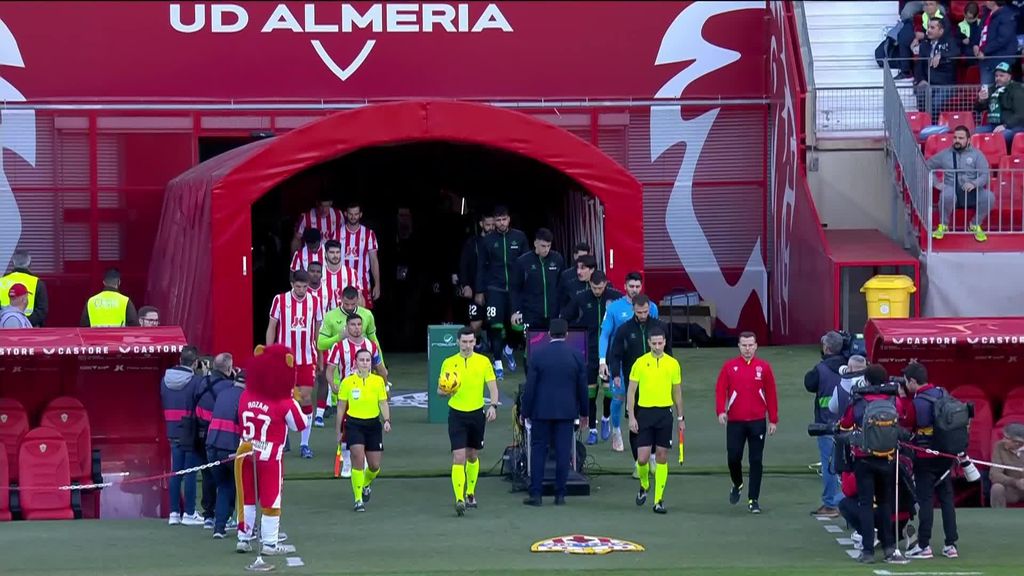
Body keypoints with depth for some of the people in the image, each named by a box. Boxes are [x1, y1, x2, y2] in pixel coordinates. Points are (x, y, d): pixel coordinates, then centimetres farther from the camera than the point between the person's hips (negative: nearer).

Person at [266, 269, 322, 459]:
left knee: (306, 398, -2)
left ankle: (304, 444, 4)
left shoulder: (315, 302, 3)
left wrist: (320, 358, 12)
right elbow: (271, 327, 2)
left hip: (307, 359, 1)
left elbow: (318, 331, 11)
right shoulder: (280, 300, -2)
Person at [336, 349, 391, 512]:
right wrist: (339, 431, 7)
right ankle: (358, 499, -9)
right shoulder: (347, 382, -2)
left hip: (373, 425, 2)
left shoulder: (378, 381, 2)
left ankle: (365, 485, 40)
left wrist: (387, 420, -14)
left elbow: (383, 403, 4)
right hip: (354, 424, -2)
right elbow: (341, 407, 5)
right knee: (358, 459, -17)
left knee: (375, 466, 5)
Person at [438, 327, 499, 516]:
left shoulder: (483, 362, 1)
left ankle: (470, 493, 34)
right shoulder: (449, 363, 2)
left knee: (472, 456, 14)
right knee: (458, 456, -12)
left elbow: (492, 387, 1)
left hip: (477, 414, 1)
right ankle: (459, 499, -19)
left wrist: (493, 406, -16)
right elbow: (440, 389, 7)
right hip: (457, 414, -1)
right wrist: (445, 391, -17)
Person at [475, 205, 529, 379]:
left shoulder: (519, 237, 2)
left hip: (516, 288, 1)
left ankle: (508, 348, 32)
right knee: (495, 326, -4)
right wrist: (479, 291, 3)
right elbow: (482, 267, 6)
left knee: (516, 324, 2)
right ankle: (498, 363, 4)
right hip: (494, 289, -1)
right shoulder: (488, 240, 2)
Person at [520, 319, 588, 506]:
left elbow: (530, 387, -5)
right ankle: (560, 494, 5)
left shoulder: (538, 355, -6)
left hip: (541, 411, -1)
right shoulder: (577, 356, -1)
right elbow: (582, 387, 4)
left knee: (538, 451, 5)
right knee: (563, 452, 4)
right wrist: (584, 413, 14)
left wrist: (526, 412, 3)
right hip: (566, 411, 1)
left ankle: (536, 494, 1)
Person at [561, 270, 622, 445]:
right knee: (590, 389, 2)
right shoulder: (580, 299, -2)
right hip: (589, 352, 1)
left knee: (609, 387, -3)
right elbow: (565, 319, 8)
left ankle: (606, 419, 25)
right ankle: (592, 429, 11)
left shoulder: (616, 298, -6)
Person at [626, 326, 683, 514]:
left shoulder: (673, 364, 4)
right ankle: (644, 486, 26)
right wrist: (631, 417, -5)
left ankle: (659, 500, 7)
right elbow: (631, 391, 2)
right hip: (645, 412, -1)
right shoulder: (640, 363, 0)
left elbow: (677, 393, 12)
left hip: (665, 413, 1)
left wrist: (681, 418, 12)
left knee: (662, 457, 1)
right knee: (642, 458, -4)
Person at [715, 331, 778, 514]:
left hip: (757, 422, 0)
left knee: (756, 461, 0)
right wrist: (721, 411, -15)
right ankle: (737, 484, 30)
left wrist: (773, 420, 4)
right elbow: (720, 389, 0)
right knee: (733, 457, -1)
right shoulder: (729, 366, 3)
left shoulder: (764, 367, 4)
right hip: (735, 422, 0)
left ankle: (753, 500, 6)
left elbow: (771, 394, 6)